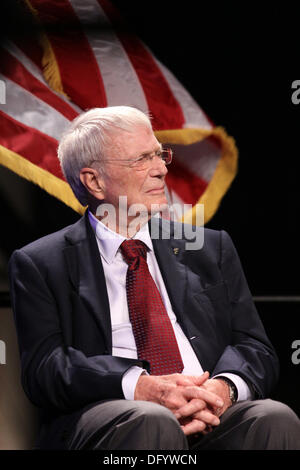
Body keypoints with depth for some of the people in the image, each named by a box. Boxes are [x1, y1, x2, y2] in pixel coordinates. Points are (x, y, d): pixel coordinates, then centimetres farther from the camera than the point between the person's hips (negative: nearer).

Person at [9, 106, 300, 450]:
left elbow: (255, 348, 15)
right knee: (151, 421, -37)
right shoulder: (38, 264, 11)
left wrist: (223, 387, -11)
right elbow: (43, 367, -2)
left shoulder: (212, 249, 22)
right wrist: (139, 387, -20)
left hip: (210, 416, 3)